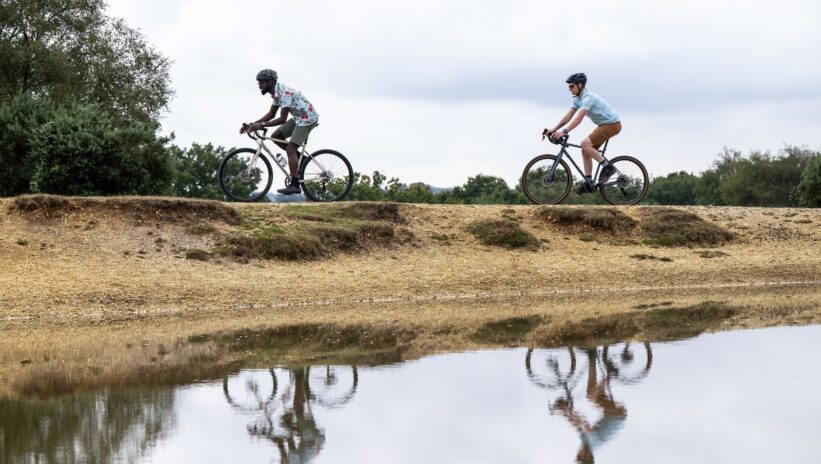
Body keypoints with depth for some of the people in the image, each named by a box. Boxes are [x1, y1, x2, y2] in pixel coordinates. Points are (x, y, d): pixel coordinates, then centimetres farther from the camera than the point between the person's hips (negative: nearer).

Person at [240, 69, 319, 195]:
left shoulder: (284, 93, -25)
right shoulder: (276, 93, 5)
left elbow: (282, 119, -30)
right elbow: (271, 114, 13)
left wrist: (262, 125, -32)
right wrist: (253, 124, 3)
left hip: (307, 118, -10)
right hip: (298, 118, 10)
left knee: (290, 149, -16)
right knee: (275, 137, 5)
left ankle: (294, 185, -19)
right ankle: (298, 158, 14)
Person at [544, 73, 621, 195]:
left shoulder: (588, 97, -23)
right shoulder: (578, 99, 7)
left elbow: (579, 118, -32)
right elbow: (568, 116, 5)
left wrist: (564, 132, -38)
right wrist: (554, 129, -5)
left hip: (612, 124, -10)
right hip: (604, 125, 10)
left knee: (585, 144, -20)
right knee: (586, 150, 5)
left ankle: (607, 167, -13)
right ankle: (589, 183, 6)